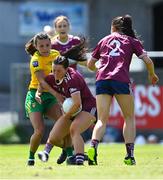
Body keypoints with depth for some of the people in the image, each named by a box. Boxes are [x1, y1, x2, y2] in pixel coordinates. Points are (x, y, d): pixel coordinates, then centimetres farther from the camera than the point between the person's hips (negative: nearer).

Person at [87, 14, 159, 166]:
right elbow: (147, 61, 7)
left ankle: (93, 147, -23)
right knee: (129, 118, 11)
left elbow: (90, 64, 28)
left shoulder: (104, 40, 25)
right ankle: (130, 155, 0)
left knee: (102, 119, 2)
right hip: (121, 79, -2)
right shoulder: (132, 41, 18)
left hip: (102, 80, 2)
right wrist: (152, 75, 26)